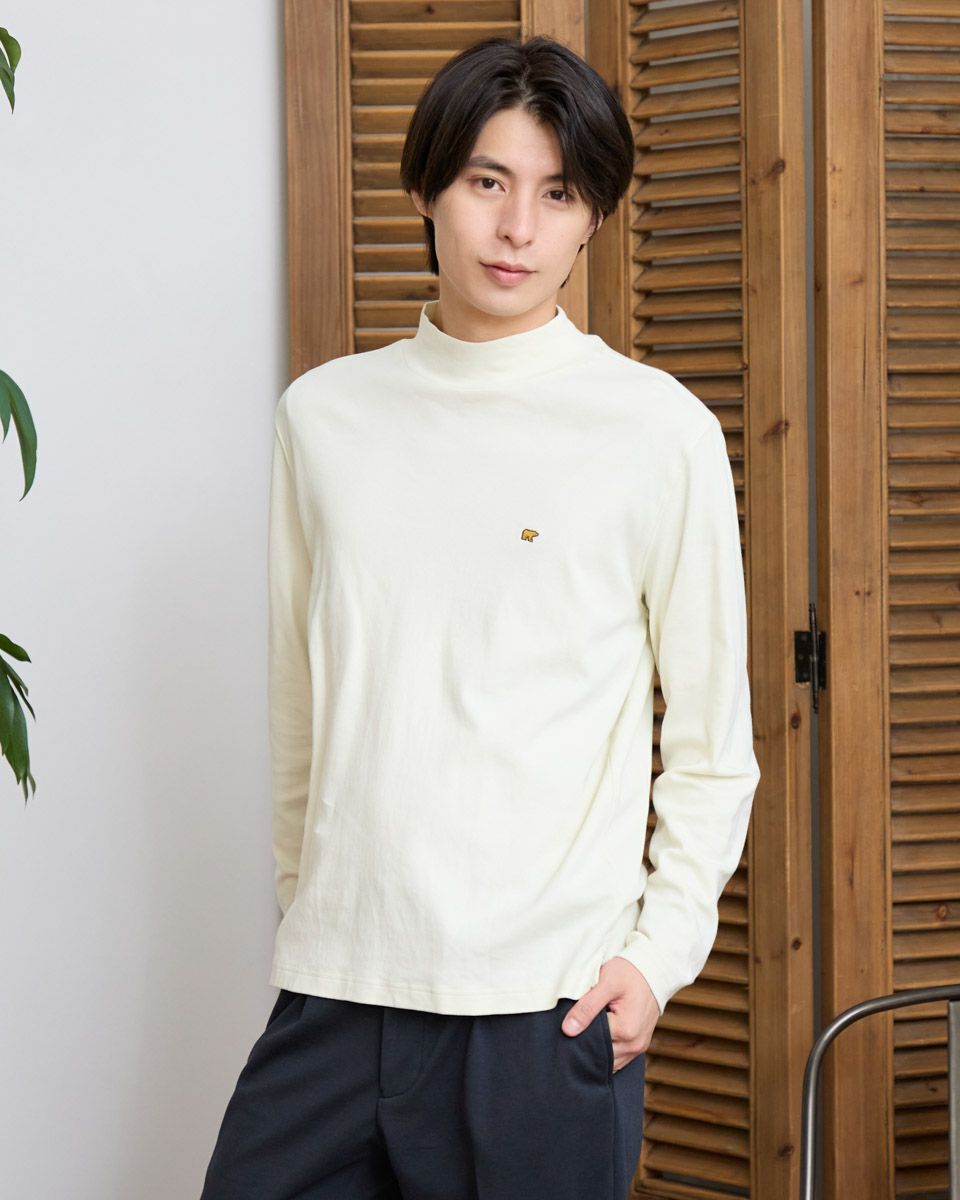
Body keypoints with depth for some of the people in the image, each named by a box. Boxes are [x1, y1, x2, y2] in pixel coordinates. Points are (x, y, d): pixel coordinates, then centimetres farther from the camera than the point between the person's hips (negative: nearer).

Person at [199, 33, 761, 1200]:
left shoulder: (659, 429, -3)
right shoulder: (325, 413, 7)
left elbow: (712, 738, 1)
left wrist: (660, 949, -5)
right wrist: (308, 901, 15)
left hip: (546, 1008, -3)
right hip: (334, 985, 3)